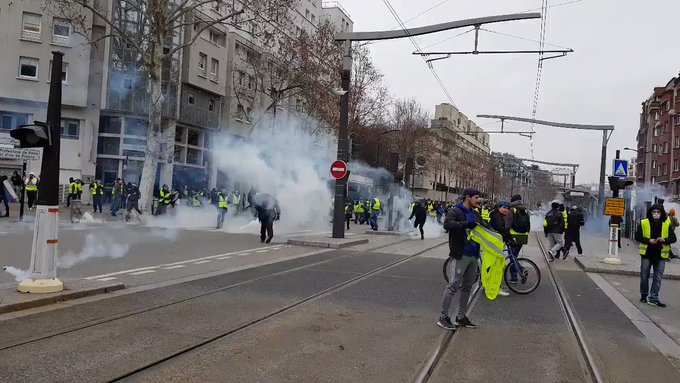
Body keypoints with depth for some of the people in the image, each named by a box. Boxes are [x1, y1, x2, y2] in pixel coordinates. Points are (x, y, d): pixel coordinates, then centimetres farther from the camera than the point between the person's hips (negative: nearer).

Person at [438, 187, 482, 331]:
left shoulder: (476, 215, 16)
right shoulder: (455, 212, -9)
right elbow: (447, 224, -27)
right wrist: (466, 224, -37)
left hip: (473, 256, 8)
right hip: (459, 256, -8)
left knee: (467, 287, 13)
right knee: (453, 286, -8)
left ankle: (461, 317, 24)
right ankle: (443, 317, 0)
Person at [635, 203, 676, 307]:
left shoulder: (667, 224, 1)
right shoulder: (644, 223, -2)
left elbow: (673, 238, 0)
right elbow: (637, 236, -4)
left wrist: (664, 240, -21)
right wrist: (648, 240, -19)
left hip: (660, 255, 1)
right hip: (647, 254, 0)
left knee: (657, 278, 1)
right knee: (644, 276, 9)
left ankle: (653, 298, 6)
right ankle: (644, 295, 27)